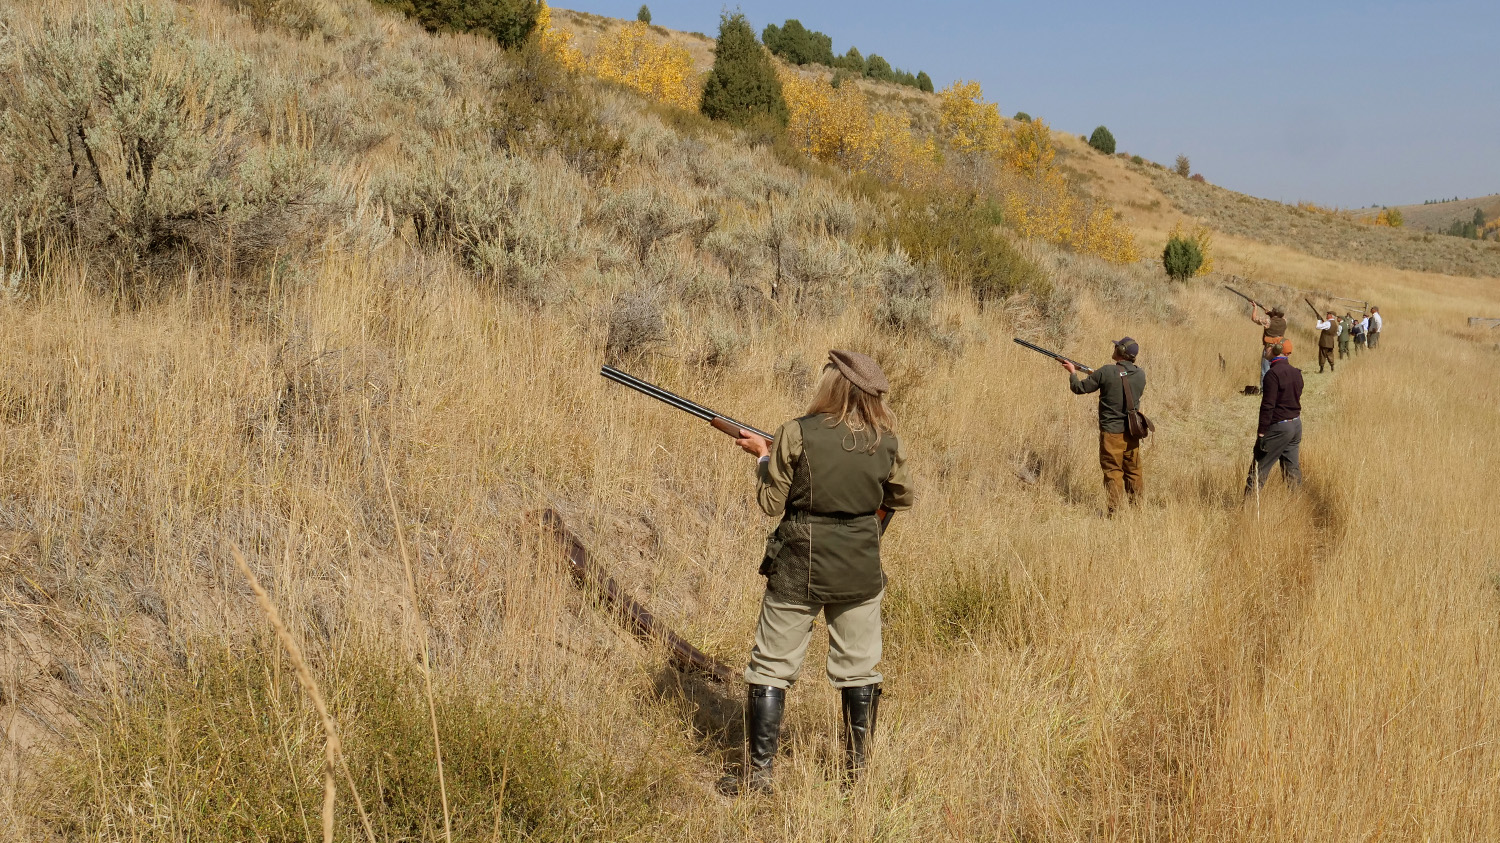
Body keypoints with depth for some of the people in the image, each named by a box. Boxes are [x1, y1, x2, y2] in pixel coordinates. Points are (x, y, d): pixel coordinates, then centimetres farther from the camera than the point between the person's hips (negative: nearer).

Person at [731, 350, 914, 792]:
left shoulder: (796, 435, -14)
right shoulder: (887, 445, -4)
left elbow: (771, 502, -7)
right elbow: (902, 497, 13)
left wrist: (763, 456, 8)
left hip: (798, 569, -3)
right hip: (860, 571, 3)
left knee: (771, 669, 9)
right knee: (859, 670, 16)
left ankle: (759, 773, 9)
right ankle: (859, 770, 24)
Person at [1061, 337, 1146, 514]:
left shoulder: (1106, 372, -16)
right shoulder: (1140, 374, -1)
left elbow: (1079, 388, -7)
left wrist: (1072, 372, 13)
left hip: (1111, 431, -4)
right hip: (1132, 430, 4)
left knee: (1113, 471, 2)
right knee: (1134, 470, 15)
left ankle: (1115, 510, 3)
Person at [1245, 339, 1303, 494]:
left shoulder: (1273, 374, -17)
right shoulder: (1295, 372, 8)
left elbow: (1268, 405, -20)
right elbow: (1297, 399, 15)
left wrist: (1261, 431, -16)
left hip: (1278, 427, -8)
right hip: (1296, 425, 8)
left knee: (1259, 468, -3)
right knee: (1292, 468, 14)